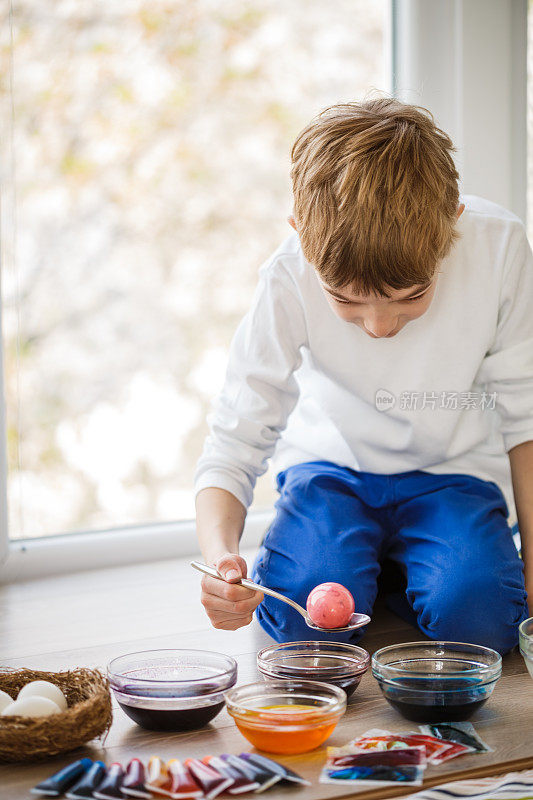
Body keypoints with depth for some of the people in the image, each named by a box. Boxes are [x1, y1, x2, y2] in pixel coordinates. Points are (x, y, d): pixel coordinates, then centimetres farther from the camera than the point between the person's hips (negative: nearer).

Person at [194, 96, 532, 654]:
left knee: (477, 617, -25)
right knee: (304, 615, -26)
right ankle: (362, 564, 8)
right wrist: (219, 554, -41)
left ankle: (395, 570, 8)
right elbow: (233, 445, -21)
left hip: (452, 471, 1)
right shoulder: (288, 280, -25)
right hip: (334, 464, 0)